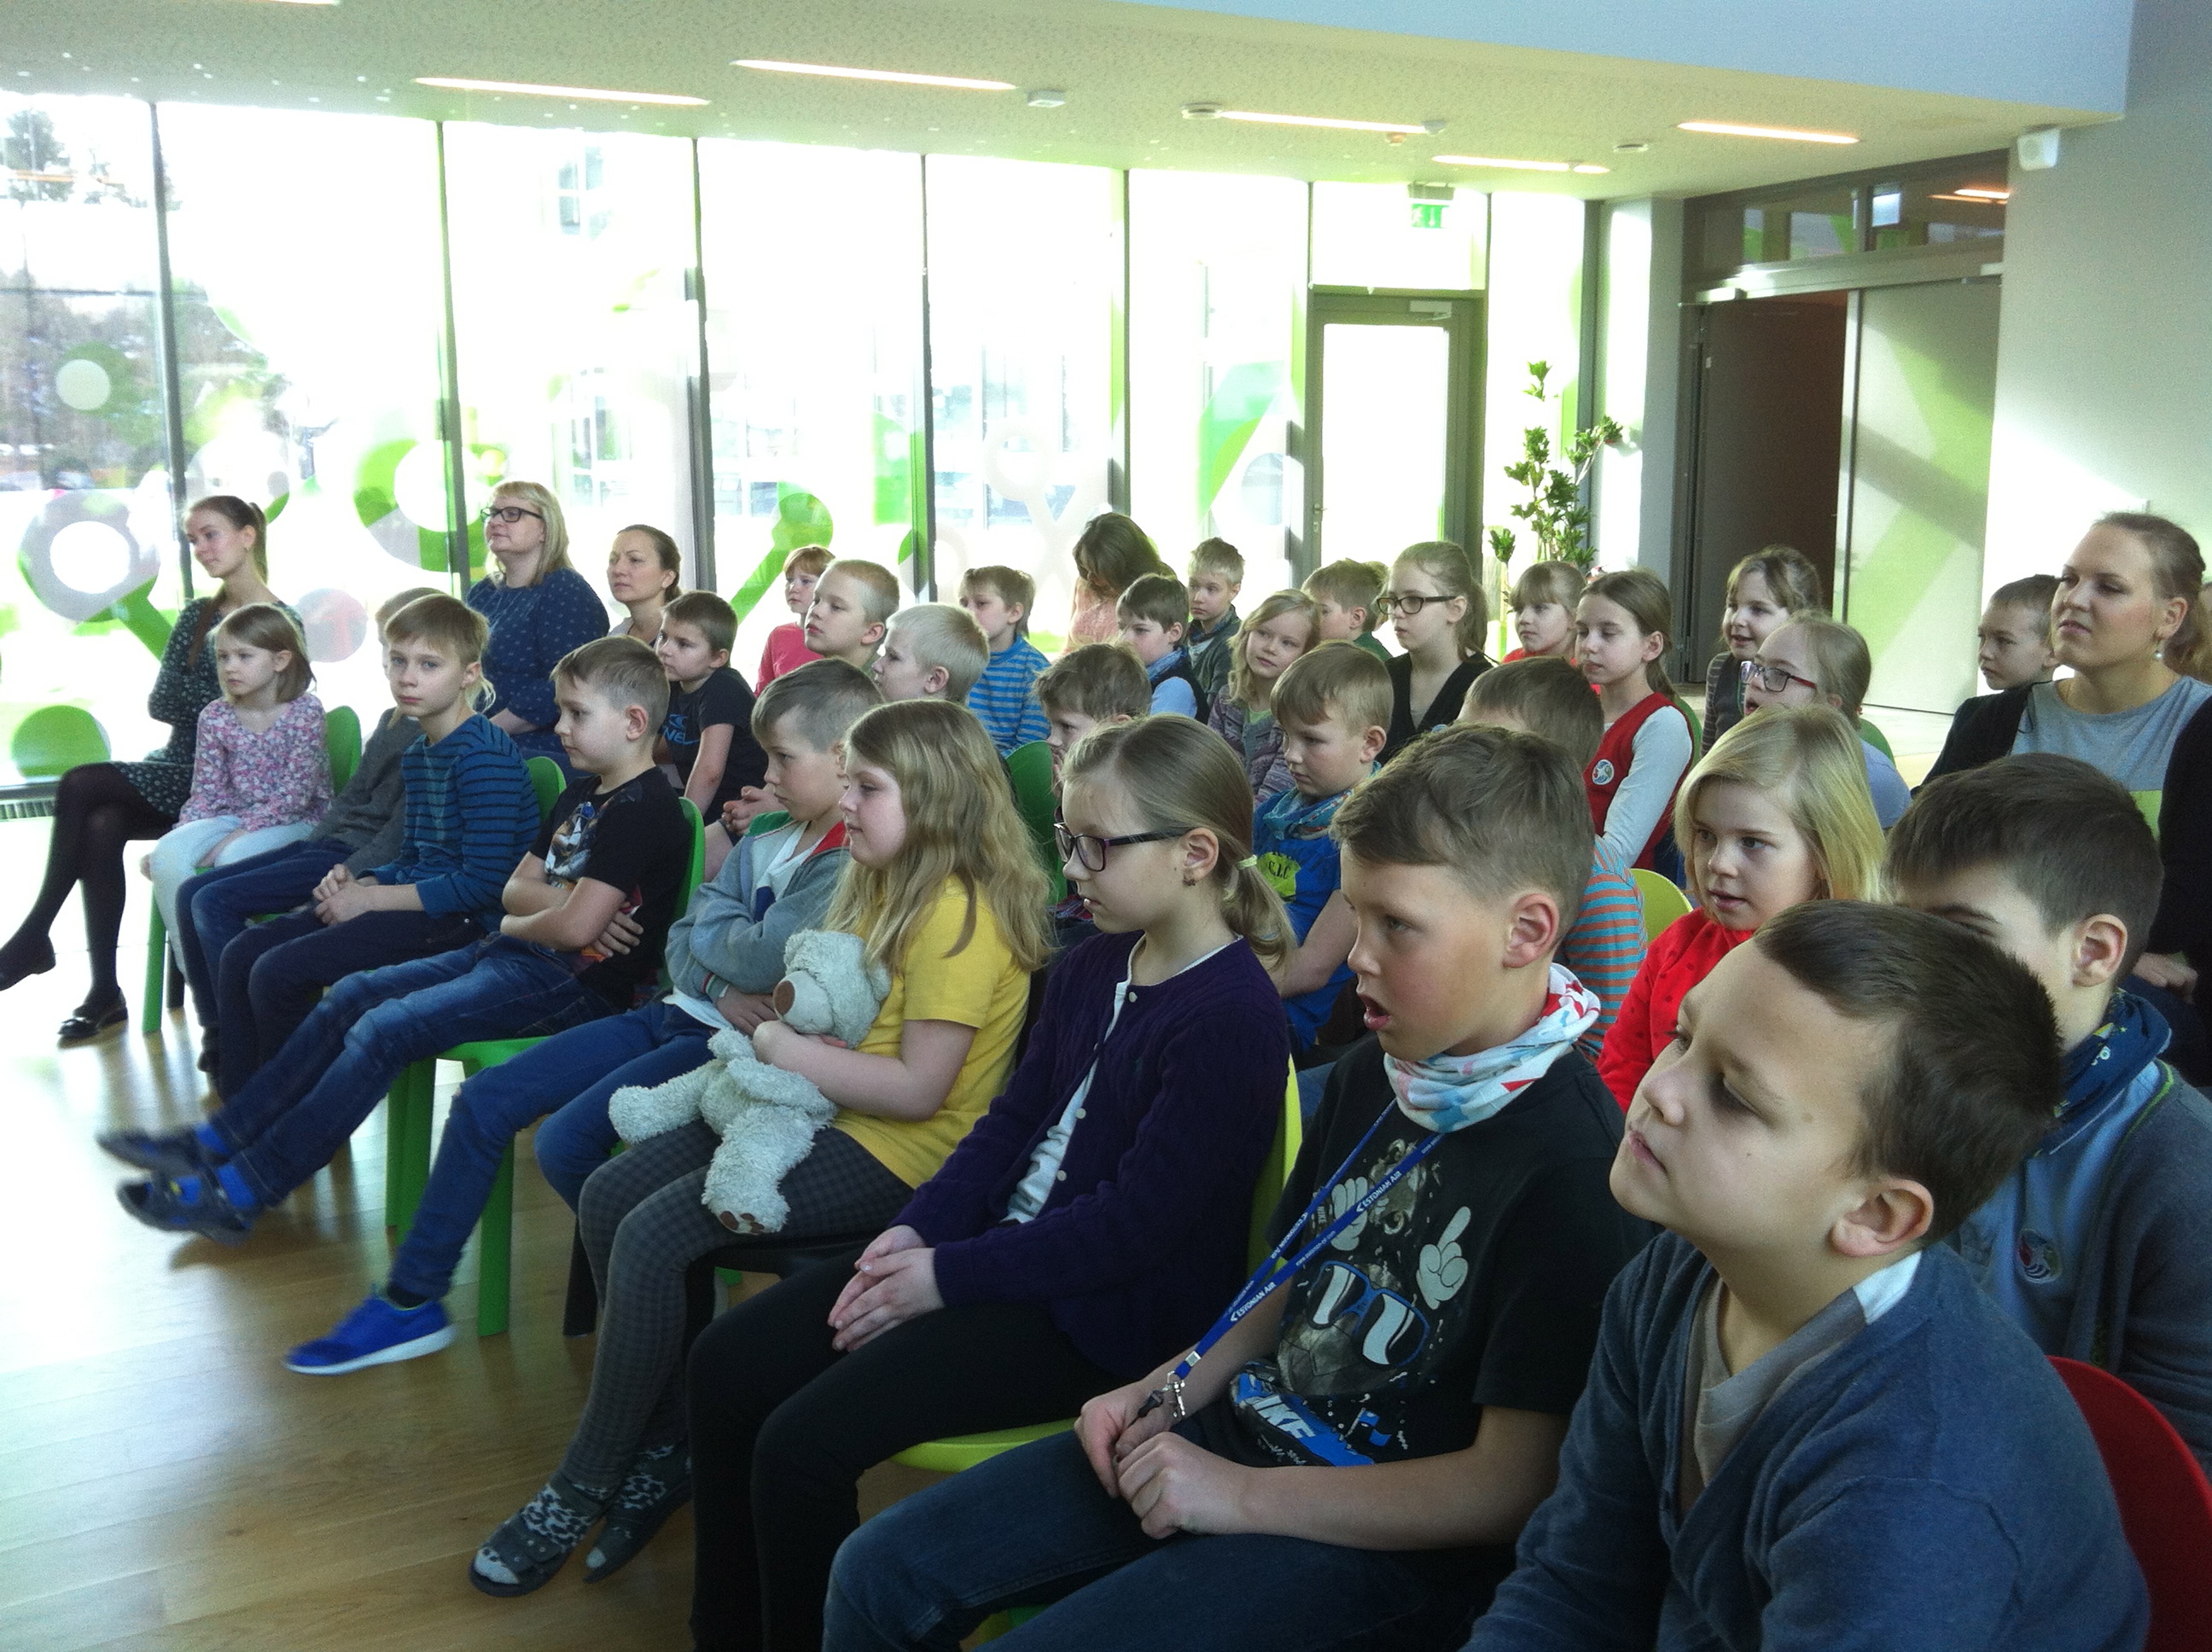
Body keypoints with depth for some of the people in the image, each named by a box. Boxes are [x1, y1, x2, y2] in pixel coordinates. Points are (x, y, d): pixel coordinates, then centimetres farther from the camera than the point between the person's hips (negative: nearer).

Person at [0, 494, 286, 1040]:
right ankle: (103, 992, -23)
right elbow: (159, 701, 6)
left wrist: (191, 702, -12)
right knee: (100, 825, -25)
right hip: (177, 766, 5)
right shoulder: (196, 616, 15)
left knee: (80, 785, -22)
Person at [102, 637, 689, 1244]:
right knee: (352, 996, 6)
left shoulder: (641, 808, -17)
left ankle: (237, 1193, -12)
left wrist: (515, 924, -4)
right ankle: (216, 1141, 11)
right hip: (515, 953, 11)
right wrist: (569, 899, -8)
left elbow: (575, 928, -25)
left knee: (386, 1029, -19)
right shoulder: (583, 796, 16)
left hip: (576, 982, -11)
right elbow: (517, 887, 14)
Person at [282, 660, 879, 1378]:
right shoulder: (765, 843, 13)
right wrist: (720, 988, -9)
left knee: (568, 1140, -22)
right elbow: (679, 946, 13)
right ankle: (411, 1300, 15)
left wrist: (708, 919, -2)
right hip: (677, 1015, 9)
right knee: (484, 1101, 4)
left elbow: (762, 960, -23)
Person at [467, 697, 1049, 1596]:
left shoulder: (958, 916, -19)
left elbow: (919, 1087, -24)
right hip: (820, 1114, 10)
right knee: (608, 1195, 0)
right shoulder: (884, 886, 12)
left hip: (897, 1150, -10)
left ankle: (583, 1488, -2)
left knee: (653, 1235, -21)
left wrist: (780, 1046, -17)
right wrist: (774, 1018, -1)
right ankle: (664, 1443, 8)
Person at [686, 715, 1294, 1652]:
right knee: (726, 1364, 2)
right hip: (1004, 1246, 9)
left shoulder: (1232, 1014, -20)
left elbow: (1140, 1220, -22)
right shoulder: (1094, 967, 8)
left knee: (802, 1442, -19)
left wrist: (949, 1275, -18)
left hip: (1108, 1312, -9)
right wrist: (918, 1230, -4)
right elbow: (1014, 1117, 12)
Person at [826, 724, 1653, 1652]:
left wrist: (1242, 1496, -17)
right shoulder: (1375, 1072, 4)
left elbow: (1512, 1486, -20)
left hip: (1387, 1539, -7)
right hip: (1247, 1427, 8)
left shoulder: (1570, 1166, -21)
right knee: (879, 1573, 2)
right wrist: (1172, 1392, 2)